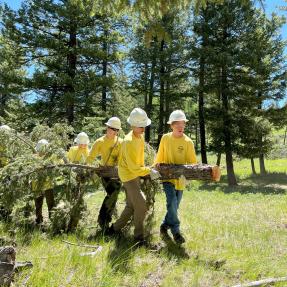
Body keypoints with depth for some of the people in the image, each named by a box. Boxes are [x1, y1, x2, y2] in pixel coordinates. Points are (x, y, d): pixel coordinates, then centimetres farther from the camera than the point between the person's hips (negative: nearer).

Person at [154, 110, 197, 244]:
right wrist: (156, 164, -6)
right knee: (172, 202, -17)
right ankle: (176, 231, -4)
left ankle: (165, 225, 34)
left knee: (175, 205, 11)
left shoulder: (188, 142, -6)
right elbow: (160, 156, 10)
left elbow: (192, 161, -5)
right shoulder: (165, 138, -2)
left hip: (180, 178, 1)